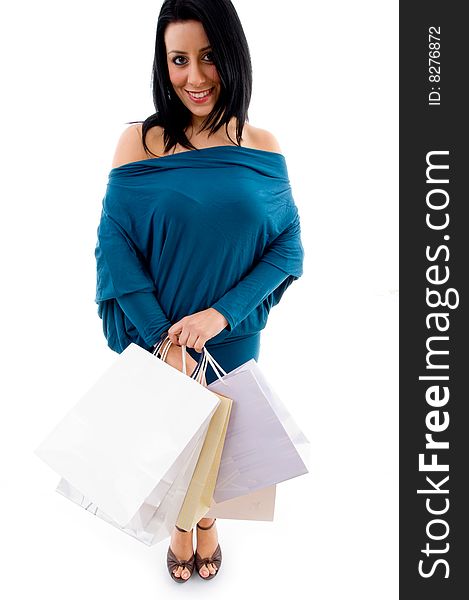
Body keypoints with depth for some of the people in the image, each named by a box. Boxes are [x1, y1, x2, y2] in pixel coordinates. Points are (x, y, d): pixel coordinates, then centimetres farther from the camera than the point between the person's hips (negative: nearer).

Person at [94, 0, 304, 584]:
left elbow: (288, 245, -7)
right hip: (158, 334, -1)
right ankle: (179, 520, 51)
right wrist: (164, 341, -21)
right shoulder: (139, 142, -12)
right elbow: (114, 245, -14)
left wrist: (222, 312, -20)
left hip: (234, 336, 1)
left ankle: (208, 517, 53)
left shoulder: (262, 147, -7)